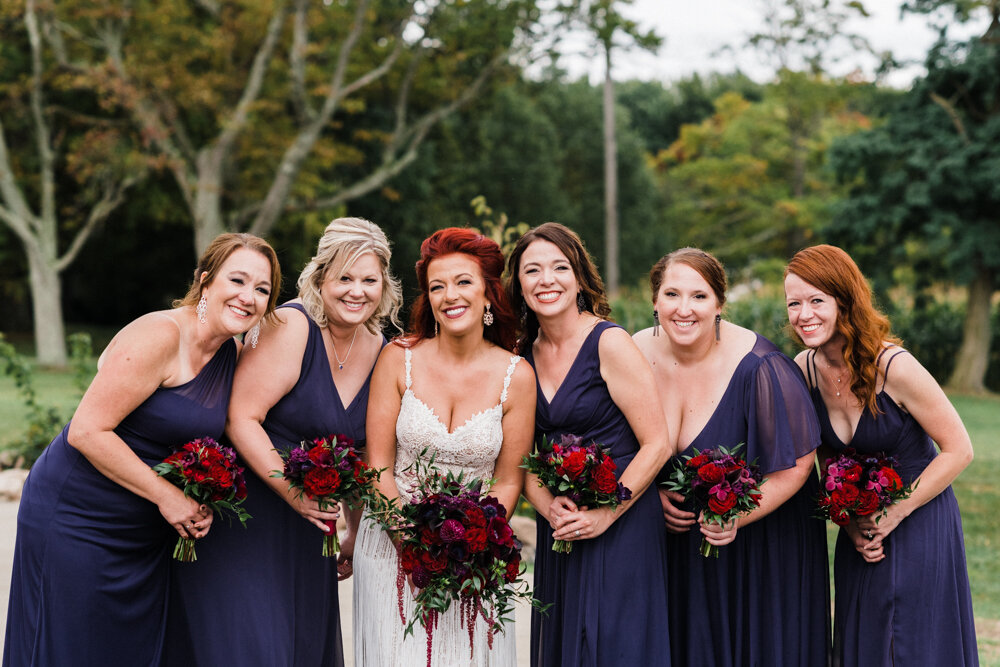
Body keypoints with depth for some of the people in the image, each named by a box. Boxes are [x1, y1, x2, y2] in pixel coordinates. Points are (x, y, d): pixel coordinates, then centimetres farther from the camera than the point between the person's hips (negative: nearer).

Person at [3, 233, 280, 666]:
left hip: (148, 533, 8)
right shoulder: (159, 336, -20)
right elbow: (86, 431, -23)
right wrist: (167, 496, -20)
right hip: (78, 520, -8)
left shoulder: (232, 352, 5)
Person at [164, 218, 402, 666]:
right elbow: (240, 417, -22)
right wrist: (292, 491, -26)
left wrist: (356, 535, 14)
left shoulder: (379, 350, 3)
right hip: (243, 512, -7)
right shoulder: (291, 327, -17)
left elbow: (366, 453, 13)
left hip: (306, 524, 7)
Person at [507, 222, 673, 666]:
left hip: (621, 528, -5)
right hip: (558, 531, 6)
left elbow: (656, 445, -13)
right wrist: (548, 506, -9)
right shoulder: (525, 356, 6)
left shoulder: (609, 343, -12)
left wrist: (605, 514, -15)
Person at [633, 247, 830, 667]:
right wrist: (654, 494, -11)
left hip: (761, 540, -3)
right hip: (677, 543, 4)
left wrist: (738, 516, -26)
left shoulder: (757, 365, -23)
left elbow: (797, 462, -17)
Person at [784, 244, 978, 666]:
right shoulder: (805, 368, -6)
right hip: (859, 532, 5)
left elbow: (959, 450, -16)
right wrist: (846, 520, -5)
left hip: (919, 525, -5)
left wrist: (895, 513, -16)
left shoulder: (894, 366, -23)